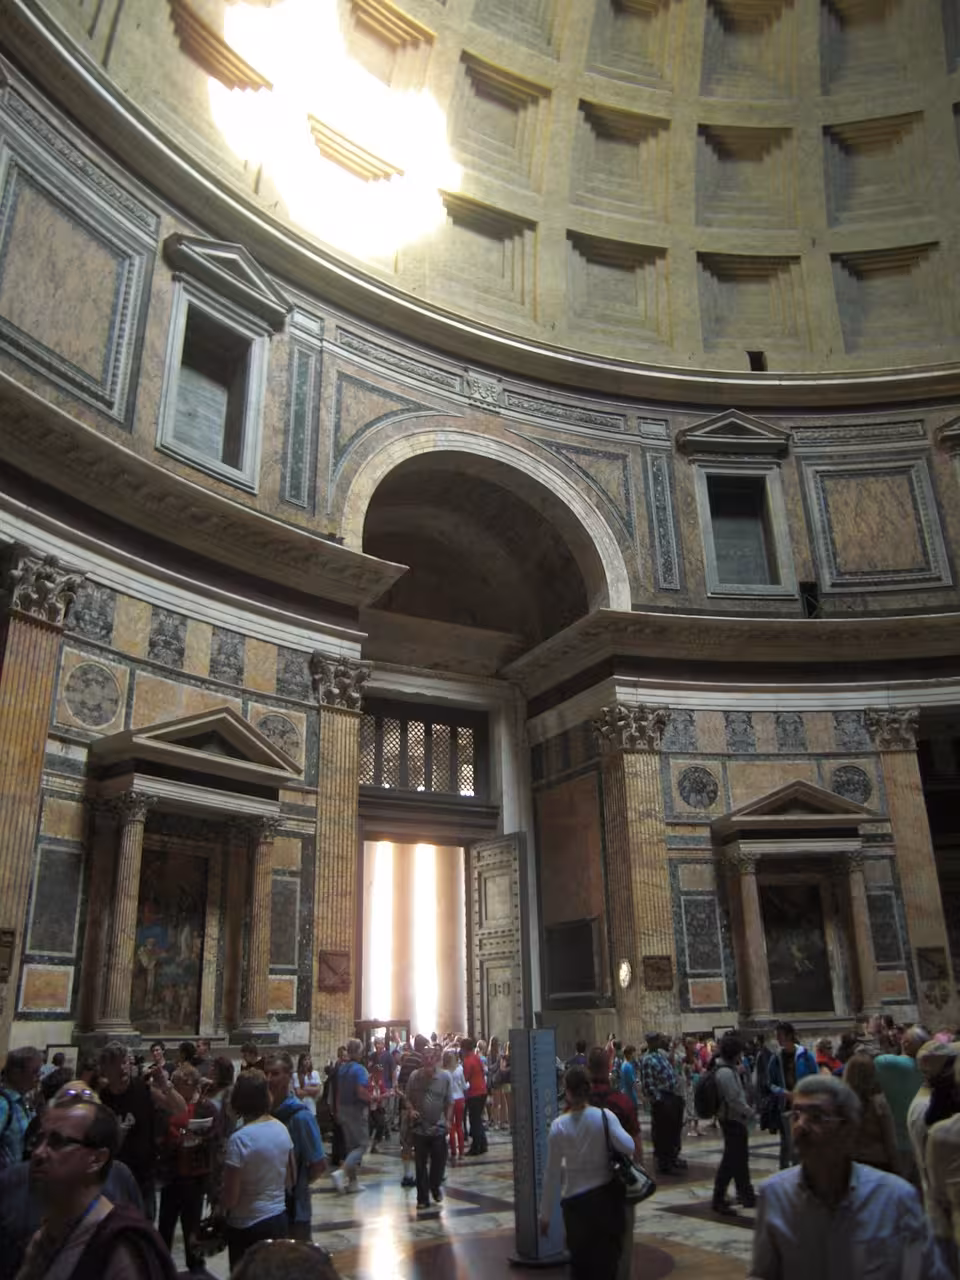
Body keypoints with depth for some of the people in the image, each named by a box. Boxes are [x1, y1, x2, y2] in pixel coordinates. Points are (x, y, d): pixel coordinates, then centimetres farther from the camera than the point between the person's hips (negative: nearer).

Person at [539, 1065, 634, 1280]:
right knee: (606, 1261, 17)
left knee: (580, 1262, 16)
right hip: (606, 1196, 0)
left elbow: (552, 1173, -4)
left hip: (575, 1200, 0)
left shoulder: (559, 1126, -10)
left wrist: (545, 1214, 5)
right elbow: (628, 1147, -22)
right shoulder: (605, 1116, -12)